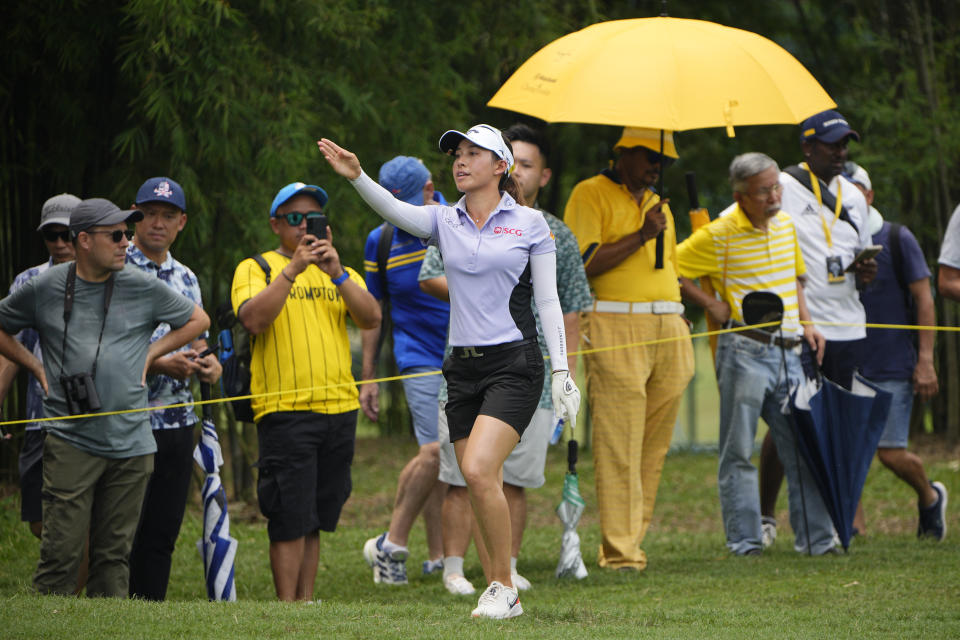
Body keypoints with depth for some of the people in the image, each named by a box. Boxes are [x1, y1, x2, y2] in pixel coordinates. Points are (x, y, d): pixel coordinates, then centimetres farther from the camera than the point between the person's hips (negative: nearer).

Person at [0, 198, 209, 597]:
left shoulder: (144, 289, 7)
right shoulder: (44, 290, 4)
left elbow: (197, 321, 20)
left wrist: (151, 354, 11)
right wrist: (34, 366, 9)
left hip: (131, 443, 2)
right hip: (70, 441, -2)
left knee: (114, 551, 5)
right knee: (61, 550, -8)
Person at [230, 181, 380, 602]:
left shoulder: (341, 274, 19)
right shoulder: (255, 269, 5)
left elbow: (372, 319, 2)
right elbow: (253, 320, -14)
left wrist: (337, 274, -11)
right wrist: (292, 270, -19)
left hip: (339, 407, 5)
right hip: (284, 409, -5)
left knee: (315, 519, 9)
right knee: (290, 519, -9)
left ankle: (306, 601, 14)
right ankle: (287, 607, -7)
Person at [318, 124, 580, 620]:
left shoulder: (530, 223, 1)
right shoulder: (445, 221, 8)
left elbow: (548, 301, 1)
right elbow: (395, 210, -11)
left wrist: (560, 371, -4)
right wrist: (357, 177, -31)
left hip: (514, 364, -4)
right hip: (463, 368, 5)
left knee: (479, 470, -20)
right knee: (478, 485, 2)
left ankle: (504, 587, -8)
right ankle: (500, 594, 12)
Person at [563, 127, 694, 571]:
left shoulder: (658, 203, 24)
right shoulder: (590, 195, 0)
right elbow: (582, 263, -12)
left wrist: (681, 314, 20)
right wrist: (641, 237, -13)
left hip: (668, 330, 7)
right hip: (615, 331, -7)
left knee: (654, 447, 5)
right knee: (619, 446, -10)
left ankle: (632, 539, 11)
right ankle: (619, 551, -12)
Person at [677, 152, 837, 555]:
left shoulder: (786, 225, 11)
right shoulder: (719, 236, -8)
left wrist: (806, 324, 13)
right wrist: (711, 304, -8)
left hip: (787, 352, 6)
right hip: (744, 351, -6)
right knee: (739, 451, 0)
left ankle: (815, 538, 10)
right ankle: (744, 541, 4)